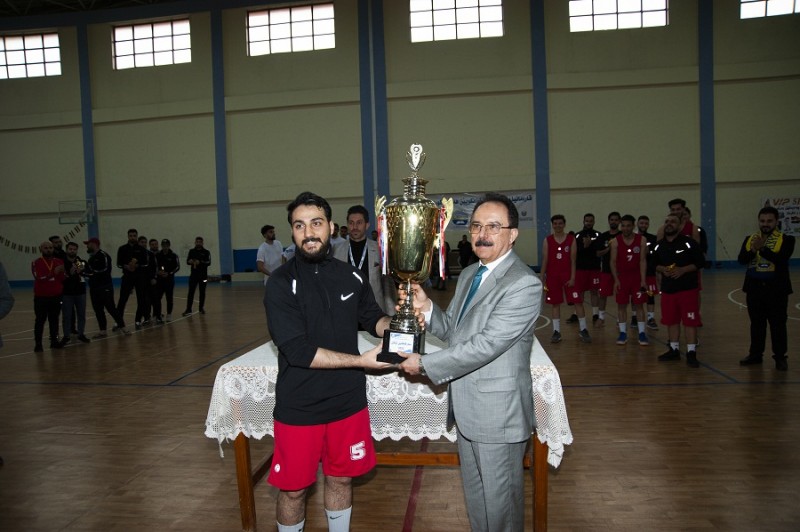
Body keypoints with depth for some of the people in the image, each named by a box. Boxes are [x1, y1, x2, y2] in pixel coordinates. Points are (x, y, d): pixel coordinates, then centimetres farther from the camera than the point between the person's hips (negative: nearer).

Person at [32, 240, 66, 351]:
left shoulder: (59, 262, 7)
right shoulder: (36, 263, -4)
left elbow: (63, 279, 10)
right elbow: (39, 277, -19)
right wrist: (54, 272, -28)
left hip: (56, 296, 3)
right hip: (41, 297, -3)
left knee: (54, 319, 9)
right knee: (40, 320, 1)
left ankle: (54, 341, 16)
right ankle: (38, 343, 5)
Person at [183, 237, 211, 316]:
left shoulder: (206, 252, 0)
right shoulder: (191, 251, 8)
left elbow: (209, 262, -10)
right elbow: (187, 261, 8)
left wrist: (200, 262, -26)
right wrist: (190, 261, -15)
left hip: (203, 275, -1)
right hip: (193, 275, 1)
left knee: (202, 292, 6)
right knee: (191, 292, -4)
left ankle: (201, 308, 17)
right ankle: (188, 309, -3)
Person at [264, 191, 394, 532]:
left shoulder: (351, 276, 0)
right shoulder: (281, 283, -14)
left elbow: (372, 317, 13)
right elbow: (298, 351, -21)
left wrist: (391, 324, -10)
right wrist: (362, 360, -21)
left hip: (348, 401, 4)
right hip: (300, 407, -3)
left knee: (341, 478, 19)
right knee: (293, 489, 12)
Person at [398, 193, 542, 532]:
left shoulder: (524, 284, -21)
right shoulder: (468, 275, 8)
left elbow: (486, 344, -26)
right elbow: (453, 330, 11)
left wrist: (425, 364, -20)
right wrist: (426, 308, -10)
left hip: (497, 412, -8)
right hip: (467, 407, 8)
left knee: (500, 502, 12)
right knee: (474, 494, 25)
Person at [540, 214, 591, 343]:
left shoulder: (571, 239, 0)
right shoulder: (547, 240, 2)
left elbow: (573, 260, -3)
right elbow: (544, 260, 3)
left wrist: (572, 277, -9)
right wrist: (542, 278, -1)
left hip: (567, 275, -1)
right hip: (552, 276, 1)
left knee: (578, 302, -3)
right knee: (555, 304, 6)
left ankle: (583, 330, 8)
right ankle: (556, 331, 14)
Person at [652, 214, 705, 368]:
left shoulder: (689, 243, -8)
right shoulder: (659, 245, 7)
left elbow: (699, 263, -8)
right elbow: (655, 264, 14)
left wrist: (683, 270, -19)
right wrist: (662, 269, -6)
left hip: (688, 288, -5)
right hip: (667, 288, 5)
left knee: (690, 321, -2)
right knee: (671, 320, 12)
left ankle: (691, 353, 4)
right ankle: (674, 349, 25)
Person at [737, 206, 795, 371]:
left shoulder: (786, 239, -3)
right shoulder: (750, 239, 7)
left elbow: (781, 259, -20)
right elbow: (741, 259, -7)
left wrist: (762, 249, -27)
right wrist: (753, 250, -24)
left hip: (776, 289, -3)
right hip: (754, 288, 3)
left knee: (778, 324, 3)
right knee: (756, 323, 12)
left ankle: (780, 357, 13)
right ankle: (756, 354, 22)